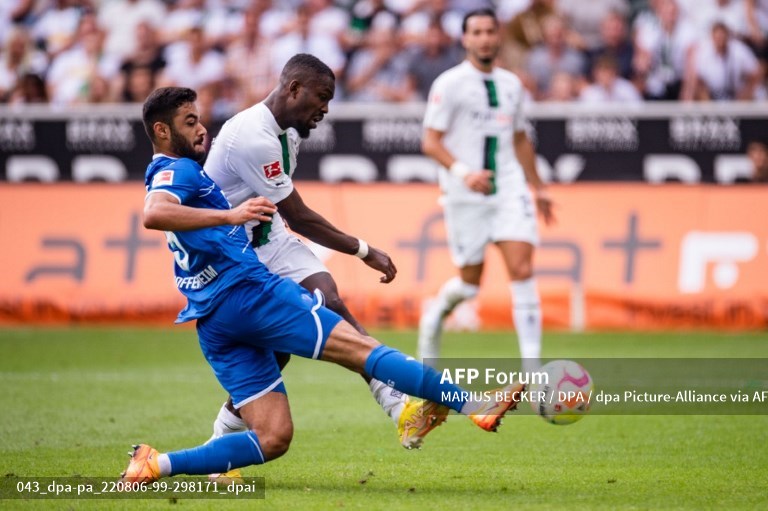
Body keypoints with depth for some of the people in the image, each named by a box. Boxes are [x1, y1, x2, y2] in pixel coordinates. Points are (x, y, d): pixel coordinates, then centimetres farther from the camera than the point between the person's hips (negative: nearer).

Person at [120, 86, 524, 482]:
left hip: (214, 323, 10)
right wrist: (230, 215, -36)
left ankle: (155, 465, -4)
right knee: (362, 349, -12)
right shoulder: (176, 171, -5)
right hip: (245, 291, -10)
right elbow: (153, 215, -28)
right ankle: (475, 405, -15)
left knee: (272, 439, 3)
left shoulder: (177, 174, 26)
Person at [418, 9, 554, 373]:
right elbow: (430, 142, -9)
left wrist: (538, 188, 23)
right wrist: (463, 172, -24)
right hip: (465, 195, -4)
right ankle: (434, 317, 38)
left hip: (509, 188, 4)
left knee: (522, 268, -12)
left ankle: (531, 362, -12)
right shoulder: (450, 83, -5)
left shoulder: (511, 84, 12)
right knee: (470, 282, 4)